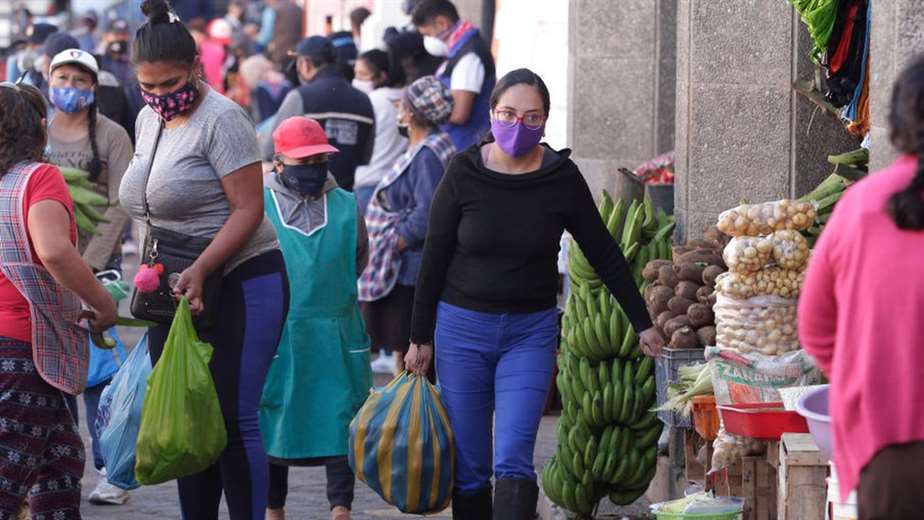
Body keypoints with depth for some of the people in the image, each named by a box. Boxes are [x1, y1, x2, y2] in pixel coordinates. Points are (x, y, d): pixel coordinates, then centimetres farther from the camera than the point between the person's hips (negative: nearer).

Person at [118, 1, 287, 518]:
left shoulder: (221, 119, -13)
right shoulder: (149, 120, 12)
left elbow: (248, 209, -19)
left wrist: (201, 270, -28)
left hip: (239, 285, -8)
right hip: (175, 291, 8)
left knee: (233, 419, -9)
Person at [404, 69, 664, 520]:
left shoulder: (561, 178, -5)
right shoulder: (464, 174, -6)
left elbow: (603, 253, 5)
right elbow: (434, 259, 0)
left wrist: (642, 323, 9)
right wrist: (420, 338, 2)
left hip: (531, 332, 0)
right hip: (461, 328, 1)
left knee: (512, 461, -13)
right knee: (468, 467, 4)